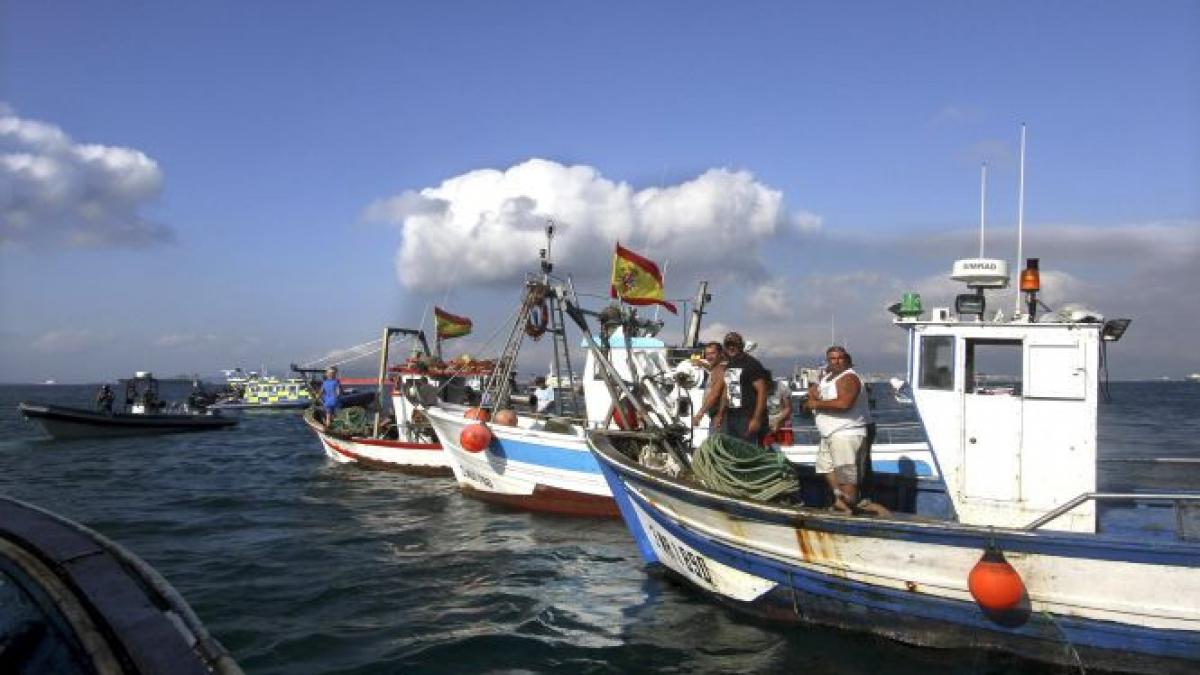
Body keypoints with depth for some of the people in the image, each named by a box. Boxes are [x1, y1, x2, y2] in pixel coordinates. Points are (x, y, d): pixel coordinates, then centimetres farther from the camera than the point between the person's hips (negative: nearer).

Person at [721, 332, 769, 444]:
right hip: (731, 417, 8)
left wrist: (756, 419, -20)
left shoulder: (752, 364, -8)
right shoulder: (728, 366, 17)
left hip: (749, 418, -8)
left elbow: (762, 391, -14)